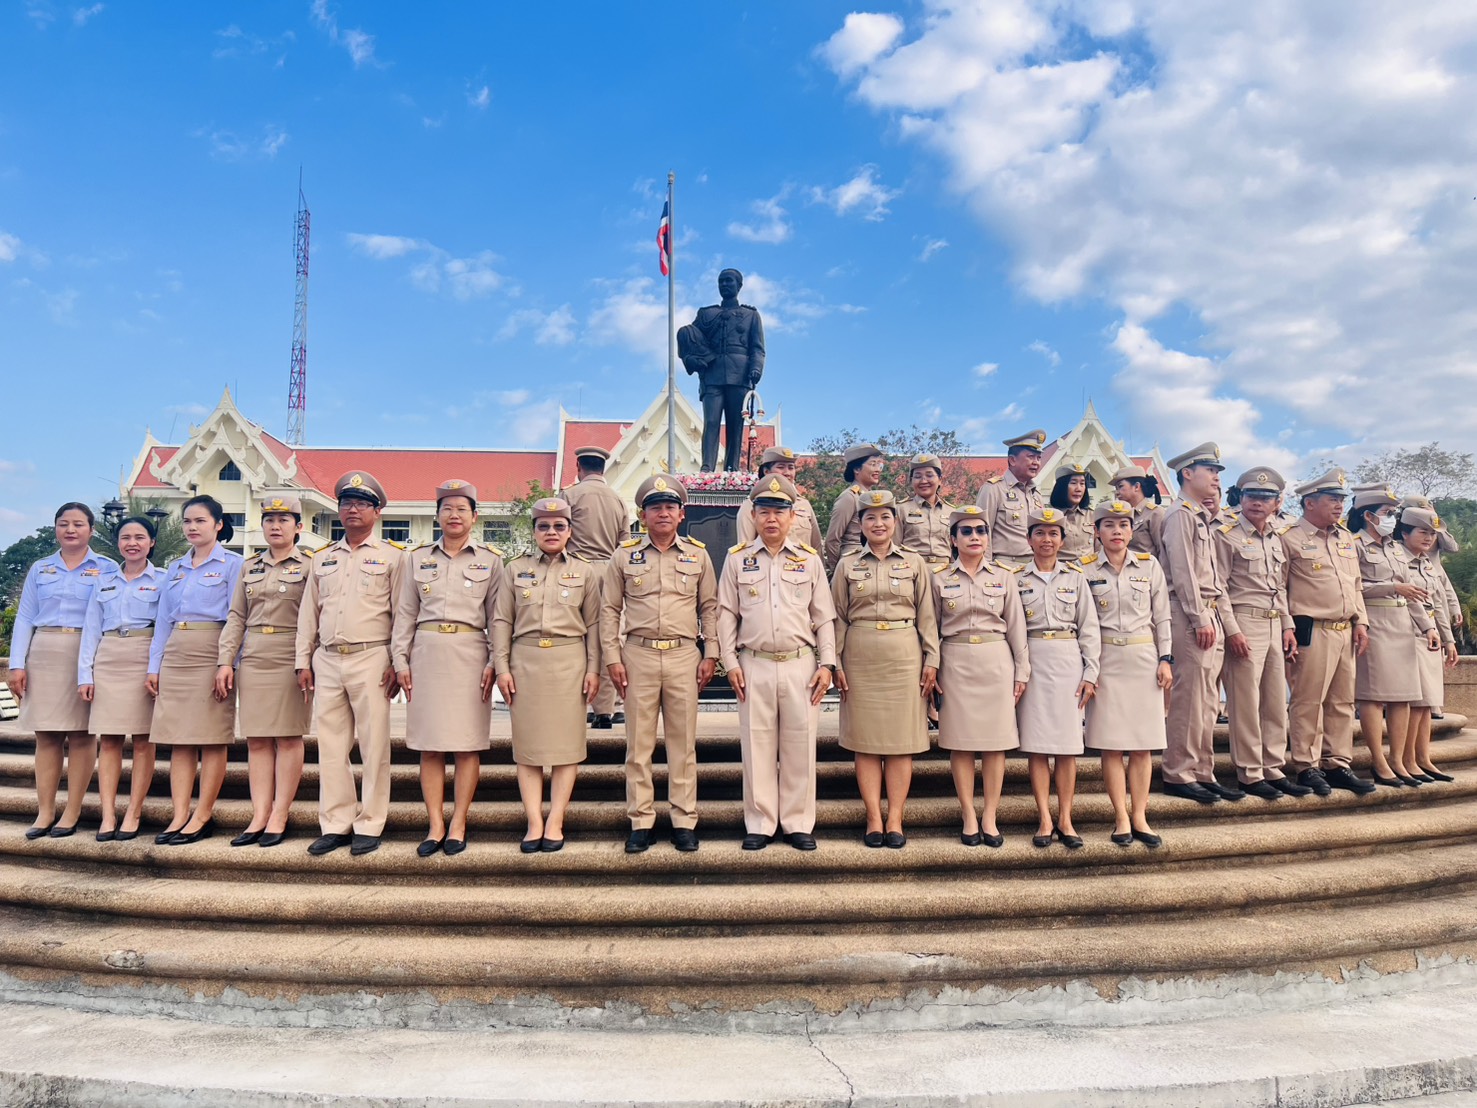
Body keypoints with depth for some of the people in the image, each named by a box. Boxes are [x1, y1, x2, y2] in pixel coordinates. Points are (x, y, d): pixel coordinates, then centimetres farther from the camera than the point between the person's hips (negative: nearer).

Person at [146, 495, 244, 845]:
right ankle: (180, 815, 8)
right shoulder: (175, 568, 17)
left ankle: (203, 816, 4)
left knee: (212, 739, -3)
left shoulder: (232, 564, 0)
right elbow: (163, 620, 17)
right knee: (178, 740, 4)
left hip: (211, 654, -6)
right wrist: (154, 665, 9)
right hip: (175, 655, 6)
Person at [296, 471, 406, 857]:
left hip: (371, 658, -5)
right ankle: (335, 824, 14)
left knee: (373, 744, -2)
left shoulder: (392, 556, 3)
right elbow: (308, 612, 18)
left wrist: (396, 663, -8)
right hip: (327, 661, 5)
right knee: (331, 745, 6)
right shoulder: (322, 558, 17)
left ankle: (369, 826, 5)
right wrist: (303, 660, 11)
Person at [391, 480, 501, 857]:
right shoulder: (417, 557, 12)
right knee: (429, 745, 3)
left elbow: (497, 616, 5)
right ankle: (435, 825, 10)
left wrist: (494, 663, -3)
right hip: (427, 653, 2)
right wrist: (400, 660, 4)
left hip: (470, 654, -2)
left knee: (468, 744, 0)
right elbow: (405, 613, 11)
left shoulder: (491, 560, 7)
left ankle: (458, 824, 8)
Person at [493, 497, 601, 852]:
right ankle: (534, 823, 8)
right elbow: (502, 621, 7)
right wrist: (502, 667, -1)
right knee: (527, 744, 2)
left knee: (566, 743, 0)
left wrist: (593, 669, 0)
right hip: (525, 661, 1)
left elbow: (593, 624, 6)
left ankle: (555, 823, 7)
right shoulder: (515, 569, 10)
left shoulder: (586, 572, 8)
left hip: (569, 661, -1)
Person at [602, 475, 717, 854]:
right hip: (639, 655, 0)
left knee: (683, 742, 5)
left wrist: (710, 655, 4)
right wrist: (612, 658, 0)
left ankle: (684, 822, 14)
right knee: (638, 743, 4)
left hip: (684, 655, 0)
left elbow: (710, 607, 11)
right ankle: (640, 822, 13)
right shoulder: (625, 556, 5)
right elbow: (609, 609, 7)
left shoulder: (698, 555, 8)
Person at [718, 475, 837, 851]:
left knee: (799, 746, 4)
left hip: (801, 665, 0)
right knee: (756, 746, 4)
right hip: (754, 665, 0)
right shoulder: (737, 559, 7)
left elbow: (825, 617, 8)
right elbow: (726, 614, 7)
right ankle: (759, 825, 15)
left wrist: (826, 664, 0)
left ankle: (798, 824, 17)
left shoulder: (810, 560, 7)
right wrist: (730, 662, -1)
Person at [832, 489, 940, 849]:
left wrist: (931, 661, 0)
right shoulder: (847, 566, 8)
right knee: (865, 740, 1)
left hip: (905, 657, 0)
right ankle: (873, 818, 9)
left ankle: (895, 820, 7)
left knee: (902, 740, 1)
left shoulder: (914, 563, 8)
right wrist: (835, 663, -1)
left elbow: (926, 616, 7)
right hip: (860, 659, 0)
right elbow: (838, 618, 7)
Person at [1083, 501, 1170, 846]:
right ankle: (1121, 818, 8)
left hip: (1144, 658, 2)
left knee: (1143, 743, 4)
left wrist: (1165, 659, 2)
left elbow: (1161, 616, 8)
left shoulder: (1150, 565, 6)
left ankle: (1139, 817, 12)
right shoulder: (1084, 568, 0)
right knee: (1111, 743, -1)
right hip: (1105, 660, -2)